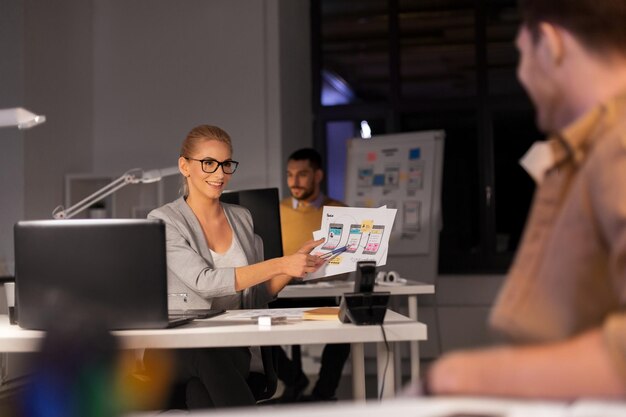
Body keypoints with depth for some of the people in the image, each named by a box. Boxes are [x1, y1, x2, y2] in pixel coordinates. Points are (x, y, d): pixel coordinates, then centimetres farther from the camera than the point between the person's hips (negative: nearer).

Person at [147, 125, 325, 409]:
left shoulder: (242, 218, 15)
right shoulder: (164, 221, -3)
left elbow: (258, 296, 16)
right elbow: (205, 282, -18)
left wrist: (295, 264, -2)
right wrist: (280, 264, -23)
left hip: (234, 346, 3)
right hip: (178, 348, -3)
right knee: (209, 354, -39)